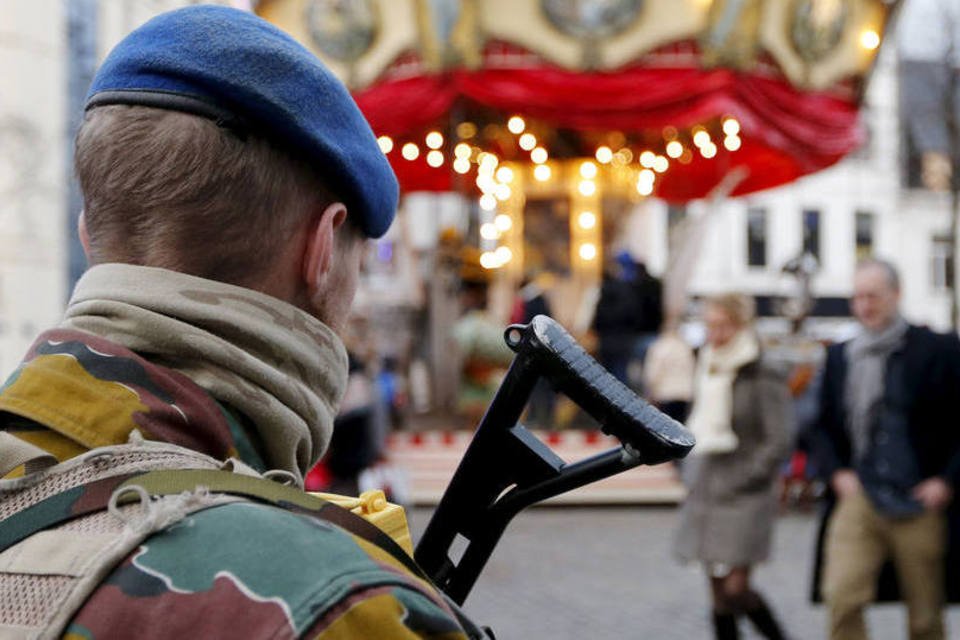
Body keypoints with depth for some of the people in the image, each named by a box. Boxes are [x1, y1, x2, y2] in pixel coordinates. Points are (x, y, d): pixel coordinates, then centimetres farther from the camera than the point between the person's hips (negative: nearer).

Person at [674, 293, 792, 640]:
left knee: (736, 588, -9)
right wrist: (692, 473, 12)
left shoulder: (763, 377, -9)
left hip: (743, 495, -7)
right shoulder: (707, 367, 12)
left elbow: (778, 439, -13)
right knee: (718, 591, 8)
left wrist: (747, 479, -15)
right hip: (706, 491, 7)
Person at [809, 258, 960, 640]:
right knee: (841, 596, -15)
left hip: (921, 504, -2)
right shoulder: (840, 356, 11)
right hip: (858, 498, 2)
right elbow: (822, 426, 17)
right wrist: (836, 472, 1)